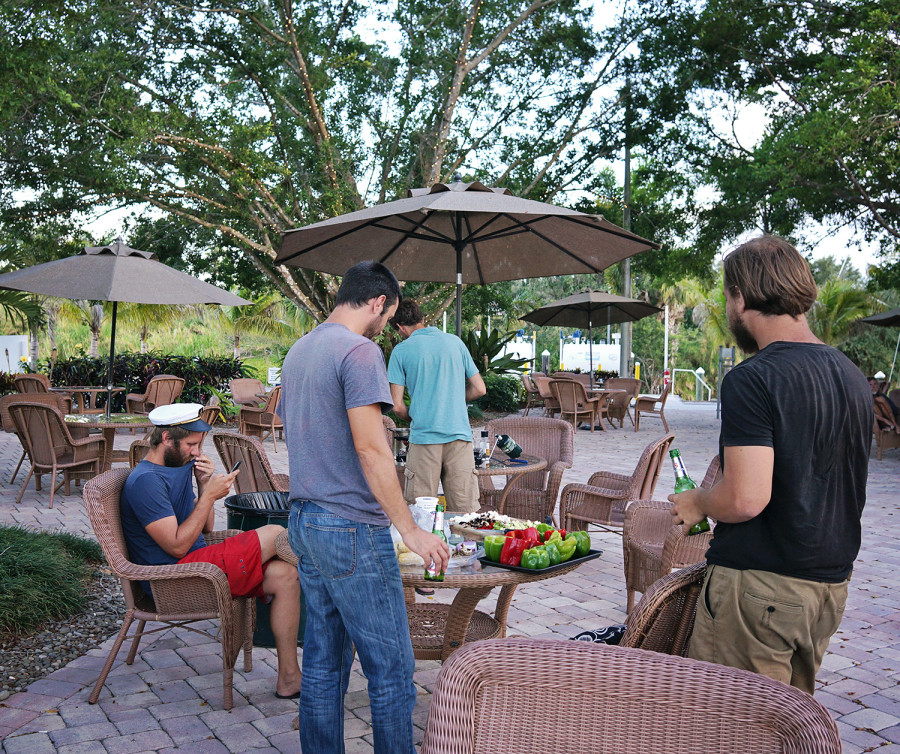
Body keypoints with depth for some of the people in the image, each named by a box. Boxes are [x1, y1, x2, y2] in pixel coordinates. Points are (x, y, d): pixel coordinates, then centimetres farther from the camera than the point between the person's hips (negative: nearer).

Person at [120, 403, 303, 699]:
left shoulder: (181, 467, 15)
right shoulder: (145, 480, -14)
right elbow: (177, 546, -19)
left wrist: (204, 485, 1)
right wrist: (209, 495, -16)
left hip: (198, 561, 9)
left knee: (284, 575, -10)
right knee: (275, 534, -16)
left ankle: (289, 678, -8)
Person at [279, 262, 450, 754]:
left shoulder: (298, 351, 15)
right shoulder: (359, 350, -14)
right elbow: (370, 447, -20)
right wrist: (410, 530, -16)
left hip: (303, 522, 10)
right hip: (351, 529, -9)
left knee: (322, 664, 16)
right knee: (392, 671, 0)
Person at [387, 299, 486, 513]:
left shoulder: (401, 351, 0)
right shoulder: (454, 341, 10)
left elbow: (398, 406, -3)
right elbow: (479, 389, 13)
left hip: (424, 437, -3)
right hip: (460, 435, 3)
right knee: (465, 512, 6)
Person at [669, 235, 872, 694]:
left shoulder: (752, 380, -18)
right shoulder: (852, 376, 8)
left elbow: (746, 499, -25)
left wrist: (698, 503, -5)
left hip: (760, 586, -8)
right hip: (831, 585, 9)